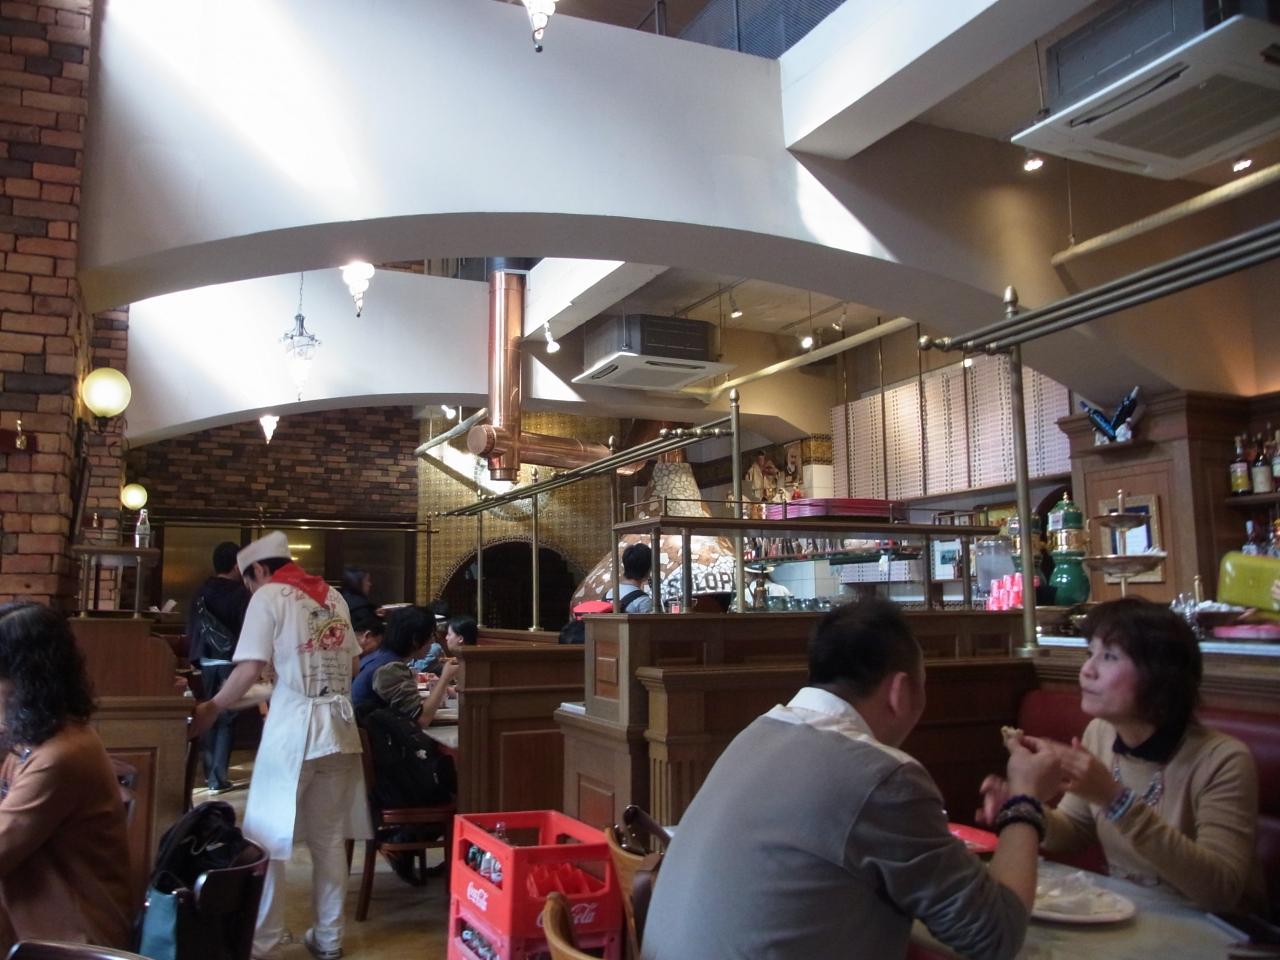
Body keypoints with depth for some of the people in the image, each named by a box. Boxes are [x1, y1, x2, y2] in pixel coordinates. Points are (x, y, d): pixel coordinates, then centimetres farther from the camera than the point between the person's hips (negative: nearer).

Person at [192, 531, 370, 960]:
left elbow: (249, 669, -9)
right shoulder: (333, 596, 15)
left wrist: (211, 708, 2)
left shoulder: (269, 597, -2)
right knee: (330, 838, 14)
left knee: (267, 839, 7)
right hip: (339, 728, 6)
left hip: (293, 731, -6)